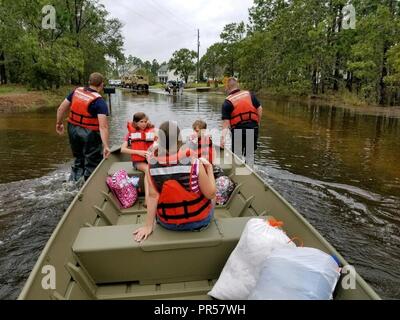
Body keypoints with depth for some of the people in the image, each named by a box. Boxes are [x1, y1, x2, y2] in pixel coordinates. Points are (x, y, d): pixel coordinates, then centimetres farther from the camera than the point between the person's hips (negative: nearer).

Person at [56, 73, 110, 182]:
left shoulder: (76, 91, 2)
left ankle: (73, 180, 32)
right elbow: (103, 126, -24)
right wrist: (106, 146, -25)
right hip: (89, 135, -6)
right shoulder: (100, 102, -16)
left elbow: (61, 109, 8)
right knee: (92, 164, 9)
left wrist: (59, 123, 23)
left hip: (73, 131, 7)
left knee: (79, 159, 26)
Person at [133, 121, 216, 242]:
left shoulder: (152, 165, -17)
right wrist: (209, 168, -6)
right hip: (199, 220, -2)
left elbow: (153, 196, -15)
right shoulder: (194, 163, -24)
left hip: (167, 222, 2)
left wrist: (148, 225, -7)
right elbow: (211, 194, -17)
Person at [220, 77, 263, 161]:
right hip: (253, 128, 3)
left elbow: (226, 122, -15)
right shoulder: (250, 95, 2)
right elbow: (260, 109, 3)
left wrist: (223, 137, -18)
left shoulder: (227, 102, -7)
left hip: (238, 132, -3)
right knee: (250, 154, 17)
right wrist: (257, 123, 14)